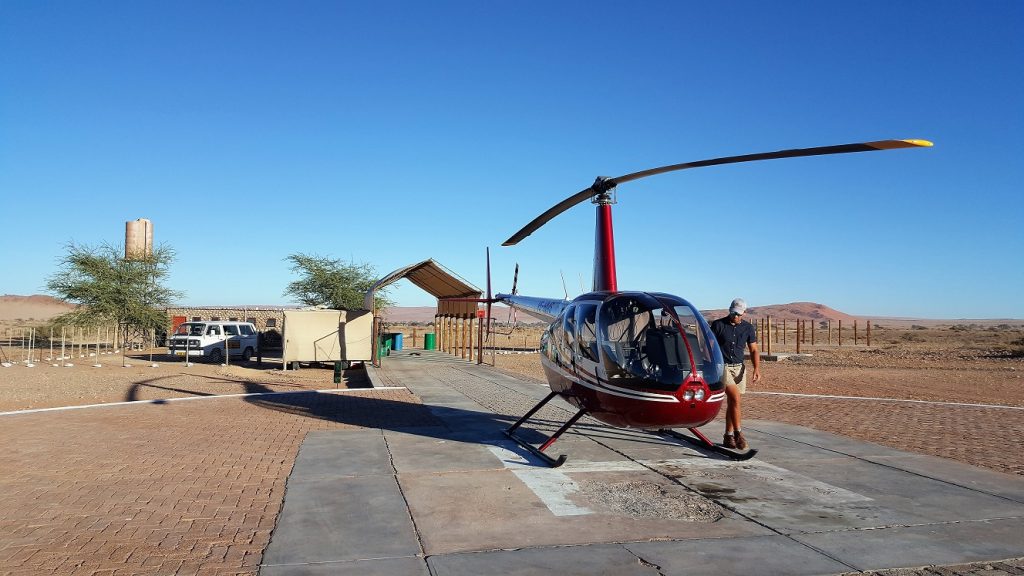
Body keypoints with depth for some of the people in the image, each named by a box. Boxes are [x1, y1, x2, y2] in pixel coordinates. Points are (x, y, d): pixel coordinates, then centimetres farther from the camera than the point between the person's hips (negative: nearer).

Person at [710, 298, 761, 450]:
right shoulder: (718, 325, -4)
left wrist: (757, 368, -9)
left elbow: (753, 350, 6)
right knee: (735, 398, -18)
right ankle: (738, 433, -11)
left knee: (732, 403, 8)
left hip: (739, 368, 4)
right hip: (722, 367, -4)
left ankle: (729, 437, 16)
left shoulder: (748, 328, 6)